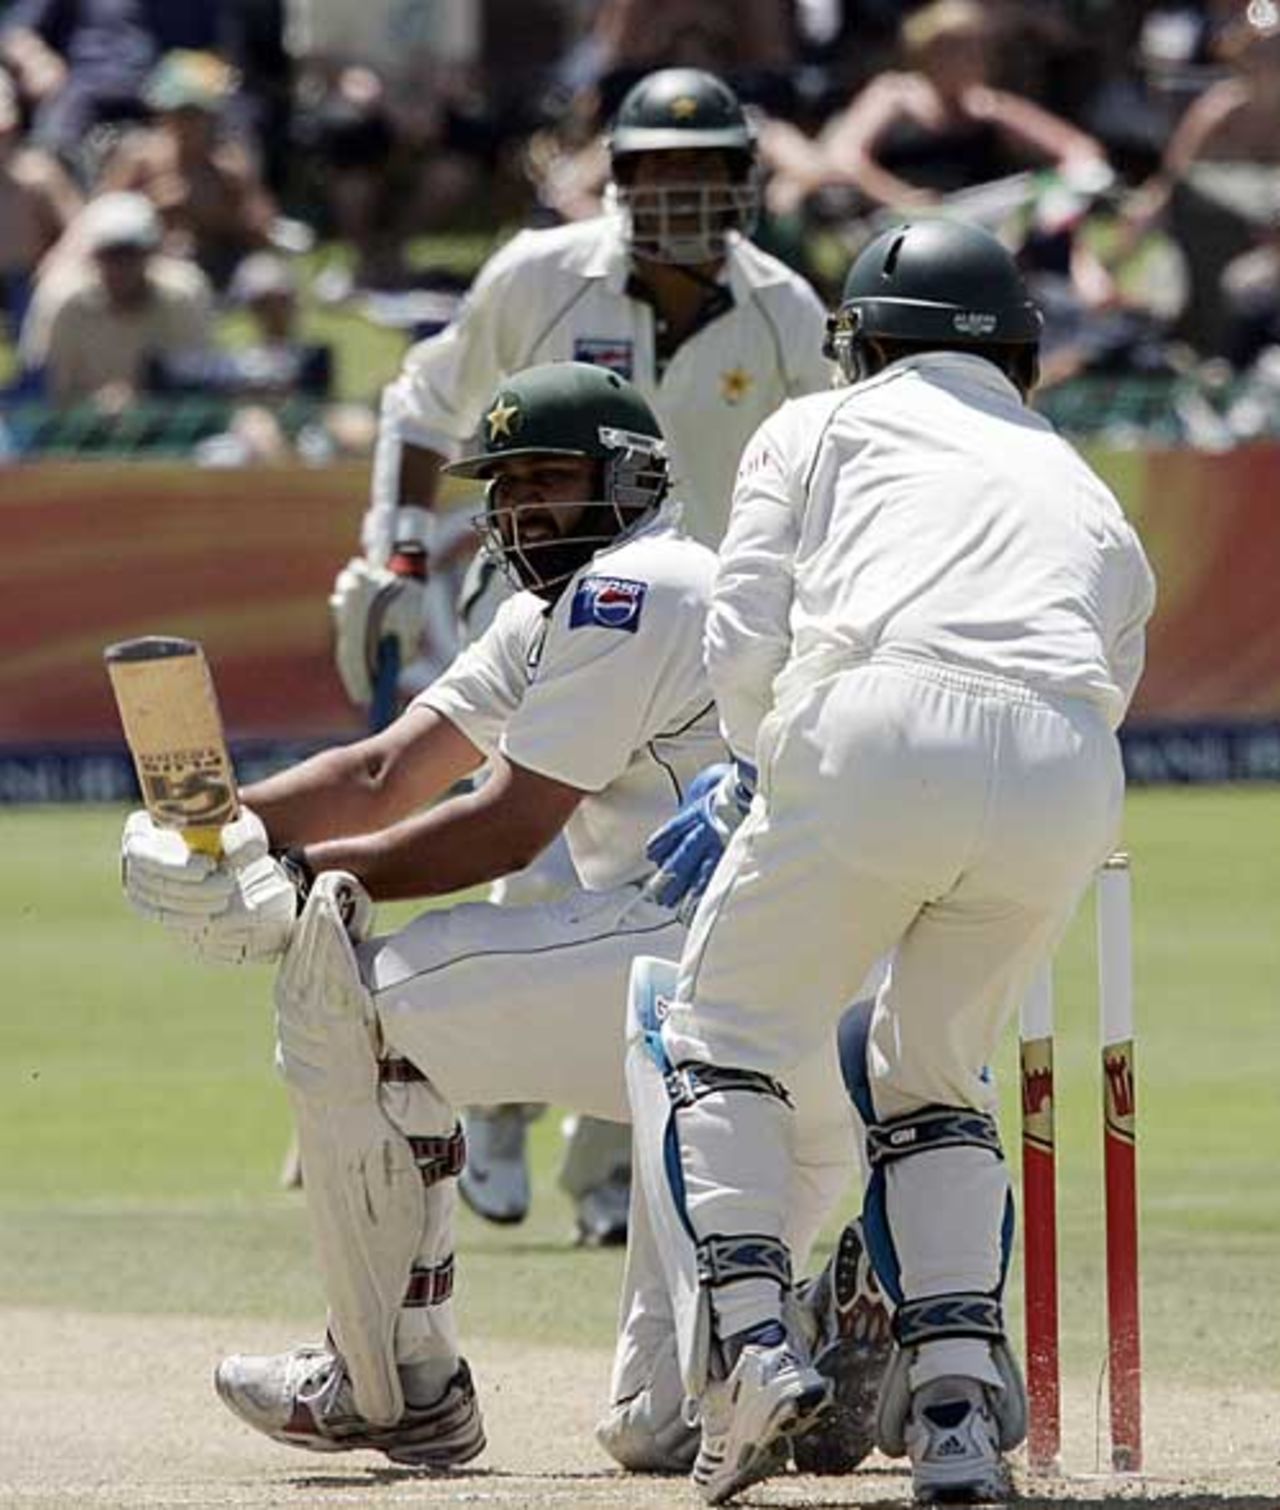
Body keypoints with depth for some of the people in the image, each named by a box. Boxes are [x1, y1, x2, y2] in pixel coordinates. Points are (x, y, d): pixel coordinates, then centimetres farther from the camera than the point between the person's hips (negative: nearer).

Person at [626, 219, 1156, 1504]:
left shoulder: (823, 428, 23)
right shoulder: (1089, 497, 35)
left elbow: (745, 642, 10)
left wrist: (763, 769, 30)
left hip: (878, 735, -4)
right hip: (1069, 786, 4)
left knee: (714, 1043, 12)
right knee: (929, 1073, 22)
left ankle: (749, 1344, -9)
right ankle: (959, 1392, 5)